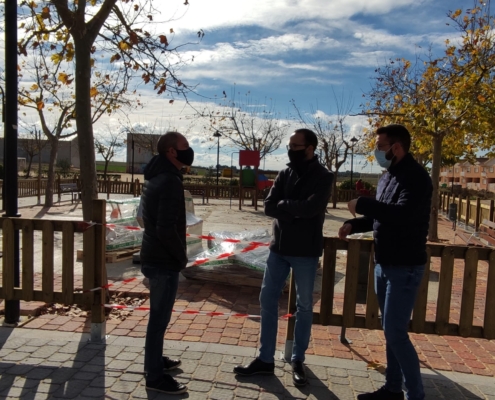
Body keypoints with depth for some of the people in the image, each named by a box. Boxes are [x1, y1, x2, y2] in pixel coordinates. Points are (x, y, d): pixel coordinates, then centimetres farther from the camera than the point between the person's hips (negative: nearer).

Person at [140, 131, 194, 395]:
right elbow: (166, 229, -29)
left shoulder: (155, 176, 10)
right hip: (164, 261, -10)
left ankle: (155, 360, 38)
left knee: (158, 316, 22)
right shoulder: (170, 180, -21)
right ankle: (155, 377, 17)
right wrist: (181, 256, -13)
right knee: (159, 318, 3)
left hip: (153, 256, 10)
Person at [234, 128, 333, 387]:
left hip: (305, 252, -5)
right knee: (268, 301, 8)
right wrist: (295, 211, -17)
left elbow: (310, 208, -24)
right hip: (278, 248, 5)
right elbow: (268, 207, -3)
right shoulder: (284, 174, 7)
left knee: (304, 306, 9)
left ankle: (297, 361, 26)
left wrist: (284, 205, -11)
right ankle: (265, 359, 21)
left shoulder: (323, 177, -8)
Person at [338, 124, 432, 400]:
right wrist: (354, 225, 3)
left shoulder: (416, 177, -16)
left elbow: (401, 215, -32)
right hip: (384, 264, 9)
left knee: (396, 332, -6)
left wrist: (361, 204, -23)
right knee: (390, 330, 15)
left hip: (405, 266, -9)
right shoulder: (387, 177, 11)